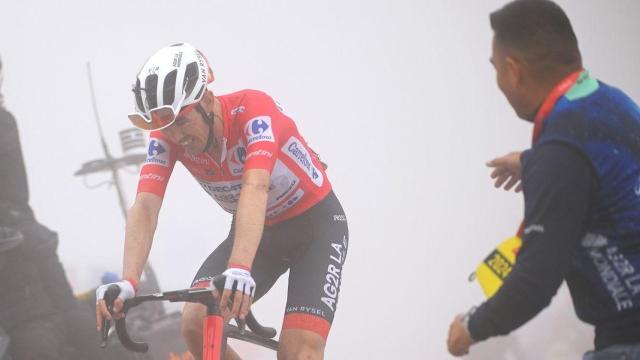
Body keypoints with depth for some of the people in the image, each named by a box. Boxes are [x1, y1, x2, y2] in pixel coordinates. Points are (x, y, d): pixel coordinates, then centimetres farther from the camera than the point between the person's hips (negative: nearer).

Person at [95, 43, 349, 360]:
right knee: (196, 323, -20)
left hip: (316, 226, -5)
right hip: (259, 231, 5)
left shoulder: (253, 109, -31)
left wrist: (240, 269, -62)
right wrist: (127, 282, -46)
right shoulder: (167, 136, -17)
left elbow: (255, 189, -47)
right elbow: (145, 207, -28)